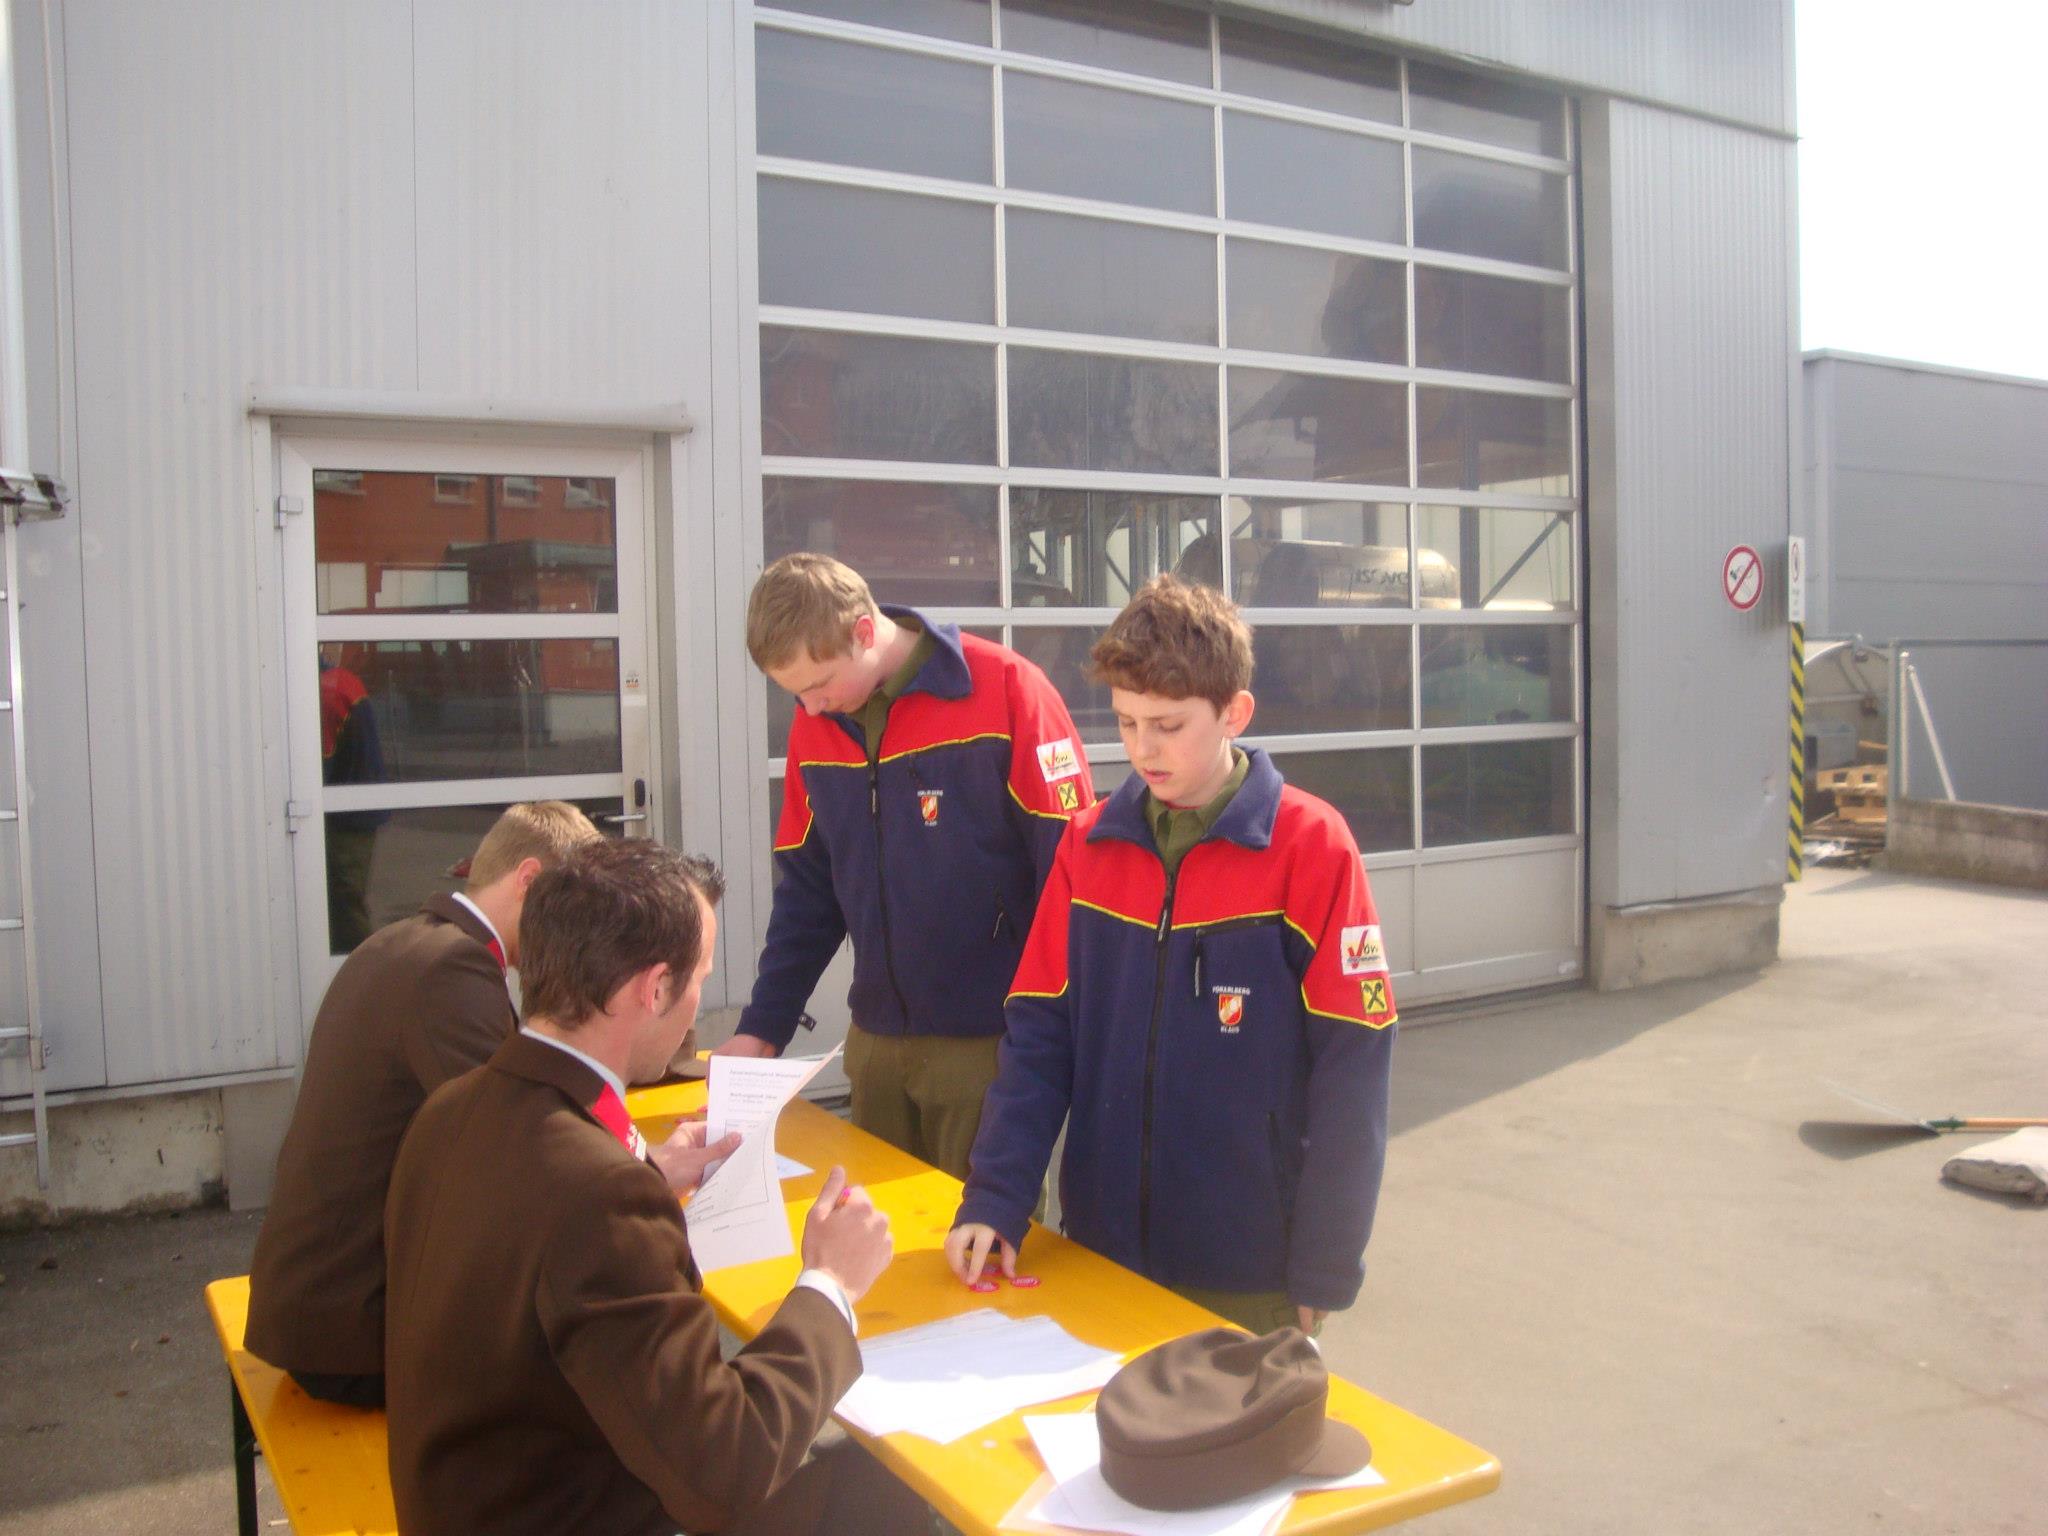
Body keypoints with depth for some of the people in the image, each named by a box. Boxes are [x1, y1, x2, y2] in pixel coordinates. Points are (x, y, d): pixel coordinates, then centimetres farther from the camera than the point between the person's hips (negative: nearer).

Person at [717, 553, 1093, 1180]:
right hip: (875, 1043, 5)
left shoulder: (1006, 690, -13)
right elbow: (807, 888, 11)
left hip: (990, 1042, -5)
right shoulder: (813, 726, 3)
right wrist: (762, 1027, 5)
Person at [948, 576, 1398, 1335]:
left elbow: (1350, 1070, -10)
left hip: (1254, 1272, -3)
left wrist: (1323, 1273, -10)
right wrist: (994, 1201, -10)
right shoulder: (1088, 844, 0)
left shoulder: (1310, 845, -12)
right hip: (1104, 1251, 4)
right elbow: (1038, 1036, 0)